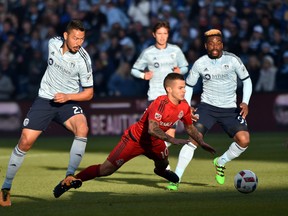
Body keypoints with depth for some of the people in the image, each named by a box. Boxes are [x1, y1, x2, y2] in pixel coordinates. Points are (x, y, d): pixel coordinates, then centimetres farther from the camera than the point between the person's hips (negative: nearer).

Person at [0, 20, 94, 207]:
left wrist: (67, 96, -22)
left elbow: (89, 93, -8)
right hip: (45, 99, 2)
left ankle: (70, 176, -25)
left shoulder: (83, 60, -16)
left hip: (68, 101, -2)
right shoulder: (53, 43, -6)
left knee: (82, 129, -33)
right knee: (25, 141, -8)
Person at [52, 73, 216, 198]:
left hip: (154, 142, 7)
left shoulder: (184, 107, -8)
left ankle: (161, 170, 51)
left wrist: (202, 143, 9)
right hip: (135, 139, -7)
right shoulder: (161, 103, -32)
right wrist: (172, 140, -47)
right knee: (106, 170, -12)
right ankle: (70, 181, 0)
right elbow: (152, 129, -42)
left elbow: (190, 127, 10)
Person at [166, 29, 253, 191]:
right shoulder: (200, 64, -4)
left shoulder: (233, 60, -6)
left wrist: (245, 102, -7)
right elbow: (189, 85, 10)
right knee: (194, 139, -21)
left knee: (244, 140, -18)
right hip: (207, 106, -1)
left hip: (230, 109, 1)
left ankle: (221, 163, 12)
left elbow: (246, 80, 5)